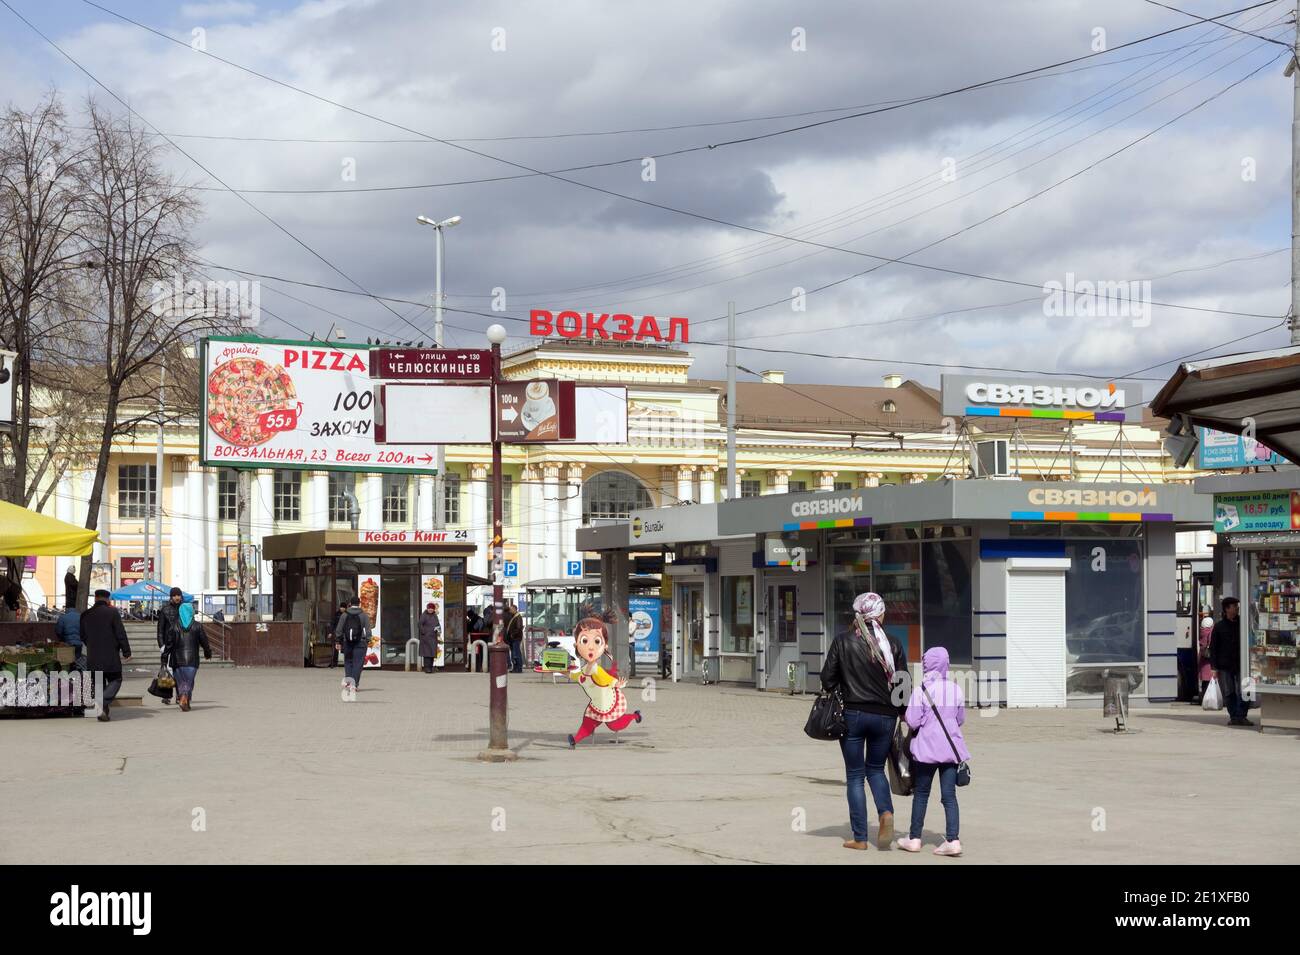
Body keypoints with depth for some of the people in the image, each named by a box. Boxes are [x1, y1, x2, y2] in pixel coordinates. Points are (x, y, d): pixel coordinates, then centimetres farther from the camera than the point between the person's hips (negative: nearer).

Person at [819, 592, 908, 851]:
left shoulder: (842, 641, -5)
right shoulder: (893, 644, -2)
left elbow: (827, 679, -2)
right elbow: (902, 683, 0)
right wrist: (902, 713, 14)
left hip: (852, 714, -1)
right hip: (884, 716, 2)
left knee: (855, 775, 7)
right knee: (875, 769, 20)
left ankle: (860, 838, 6)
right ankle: (886, 813, -7)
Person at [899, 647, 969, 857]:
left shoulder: (920, 691, -11)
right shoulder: (956, 689, 3)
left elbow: (912, 721, -14)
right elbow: (961, 719, 12)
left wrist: (905, 716, 6)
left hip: (927, 749, -3)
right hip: (951, 749, 3)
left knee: (921, 794, 9)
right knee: (949, 795, 3)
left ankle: (914, 839, 17)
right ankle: (952, 840, -5)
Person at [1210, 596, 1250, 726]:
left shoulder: (1241, 624, 8)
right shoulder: (1219, 627, 3)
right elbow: (1213, 648, 4)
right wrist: (1214, 667, -3)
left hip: (1240, 665, 1)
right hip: (1224, 666, -1)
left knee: (1242, 693, -6)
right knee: (1229, 693, 0)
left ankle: (1241, 716, -3)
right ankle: (1233, 716, 8)